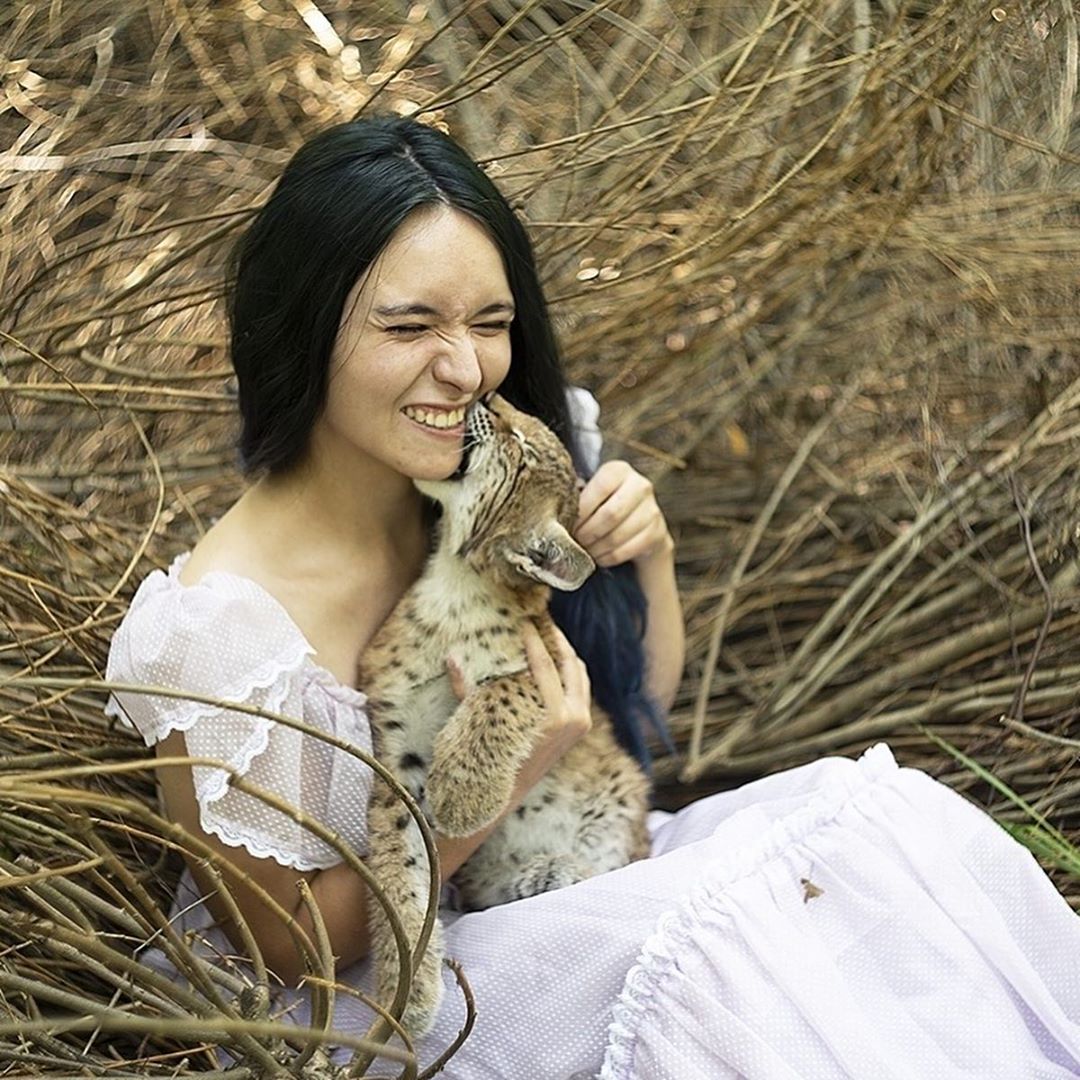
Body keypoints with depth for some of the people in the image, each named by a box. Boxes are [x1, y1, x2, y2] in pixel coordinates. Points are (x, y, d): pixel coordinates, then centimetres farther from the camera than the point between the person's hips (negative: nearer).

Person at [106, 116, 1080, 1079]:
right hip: (357, 998, -6)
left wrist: (649, 557, -14)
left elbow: (638, 711, 7)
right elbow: (286, 944, -16)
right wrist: (499, 782, -27)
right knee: (725, 933, -29)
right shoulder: (216, 629, -27)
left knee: (886, 813, -13)